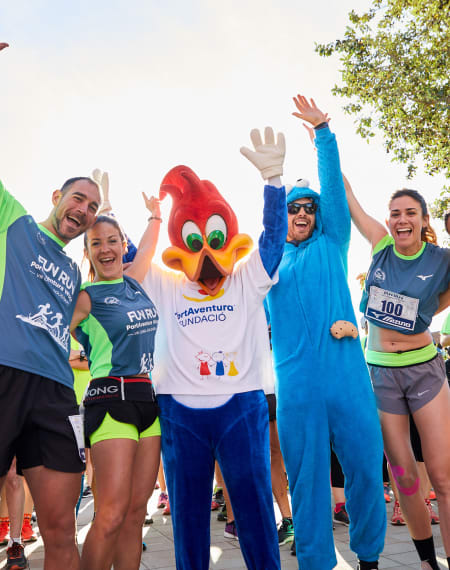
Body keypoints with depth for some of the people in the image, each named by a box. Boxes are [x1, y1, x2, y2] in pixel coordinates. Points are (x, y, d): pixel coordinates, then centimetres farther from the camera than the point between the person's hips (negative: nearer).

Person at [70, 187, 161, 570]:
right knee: (111, 515, -12)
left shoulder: (134, 281, 15)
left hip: (150, 398, 6)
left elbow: (148, 247, 35)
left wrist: (155, 215, 45)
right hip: (113, 398, -6)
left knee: (136, 511, 6)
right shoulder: (87, 297, -3)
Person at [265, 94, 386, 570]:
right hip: (296, 384, 0)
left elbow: (333, 184, 5)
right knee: (306, 476, 6)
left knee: (365, 467, 5)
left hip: (347, 375, 0)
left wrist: (322, 131, 3)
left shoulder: (331, 244, 12)